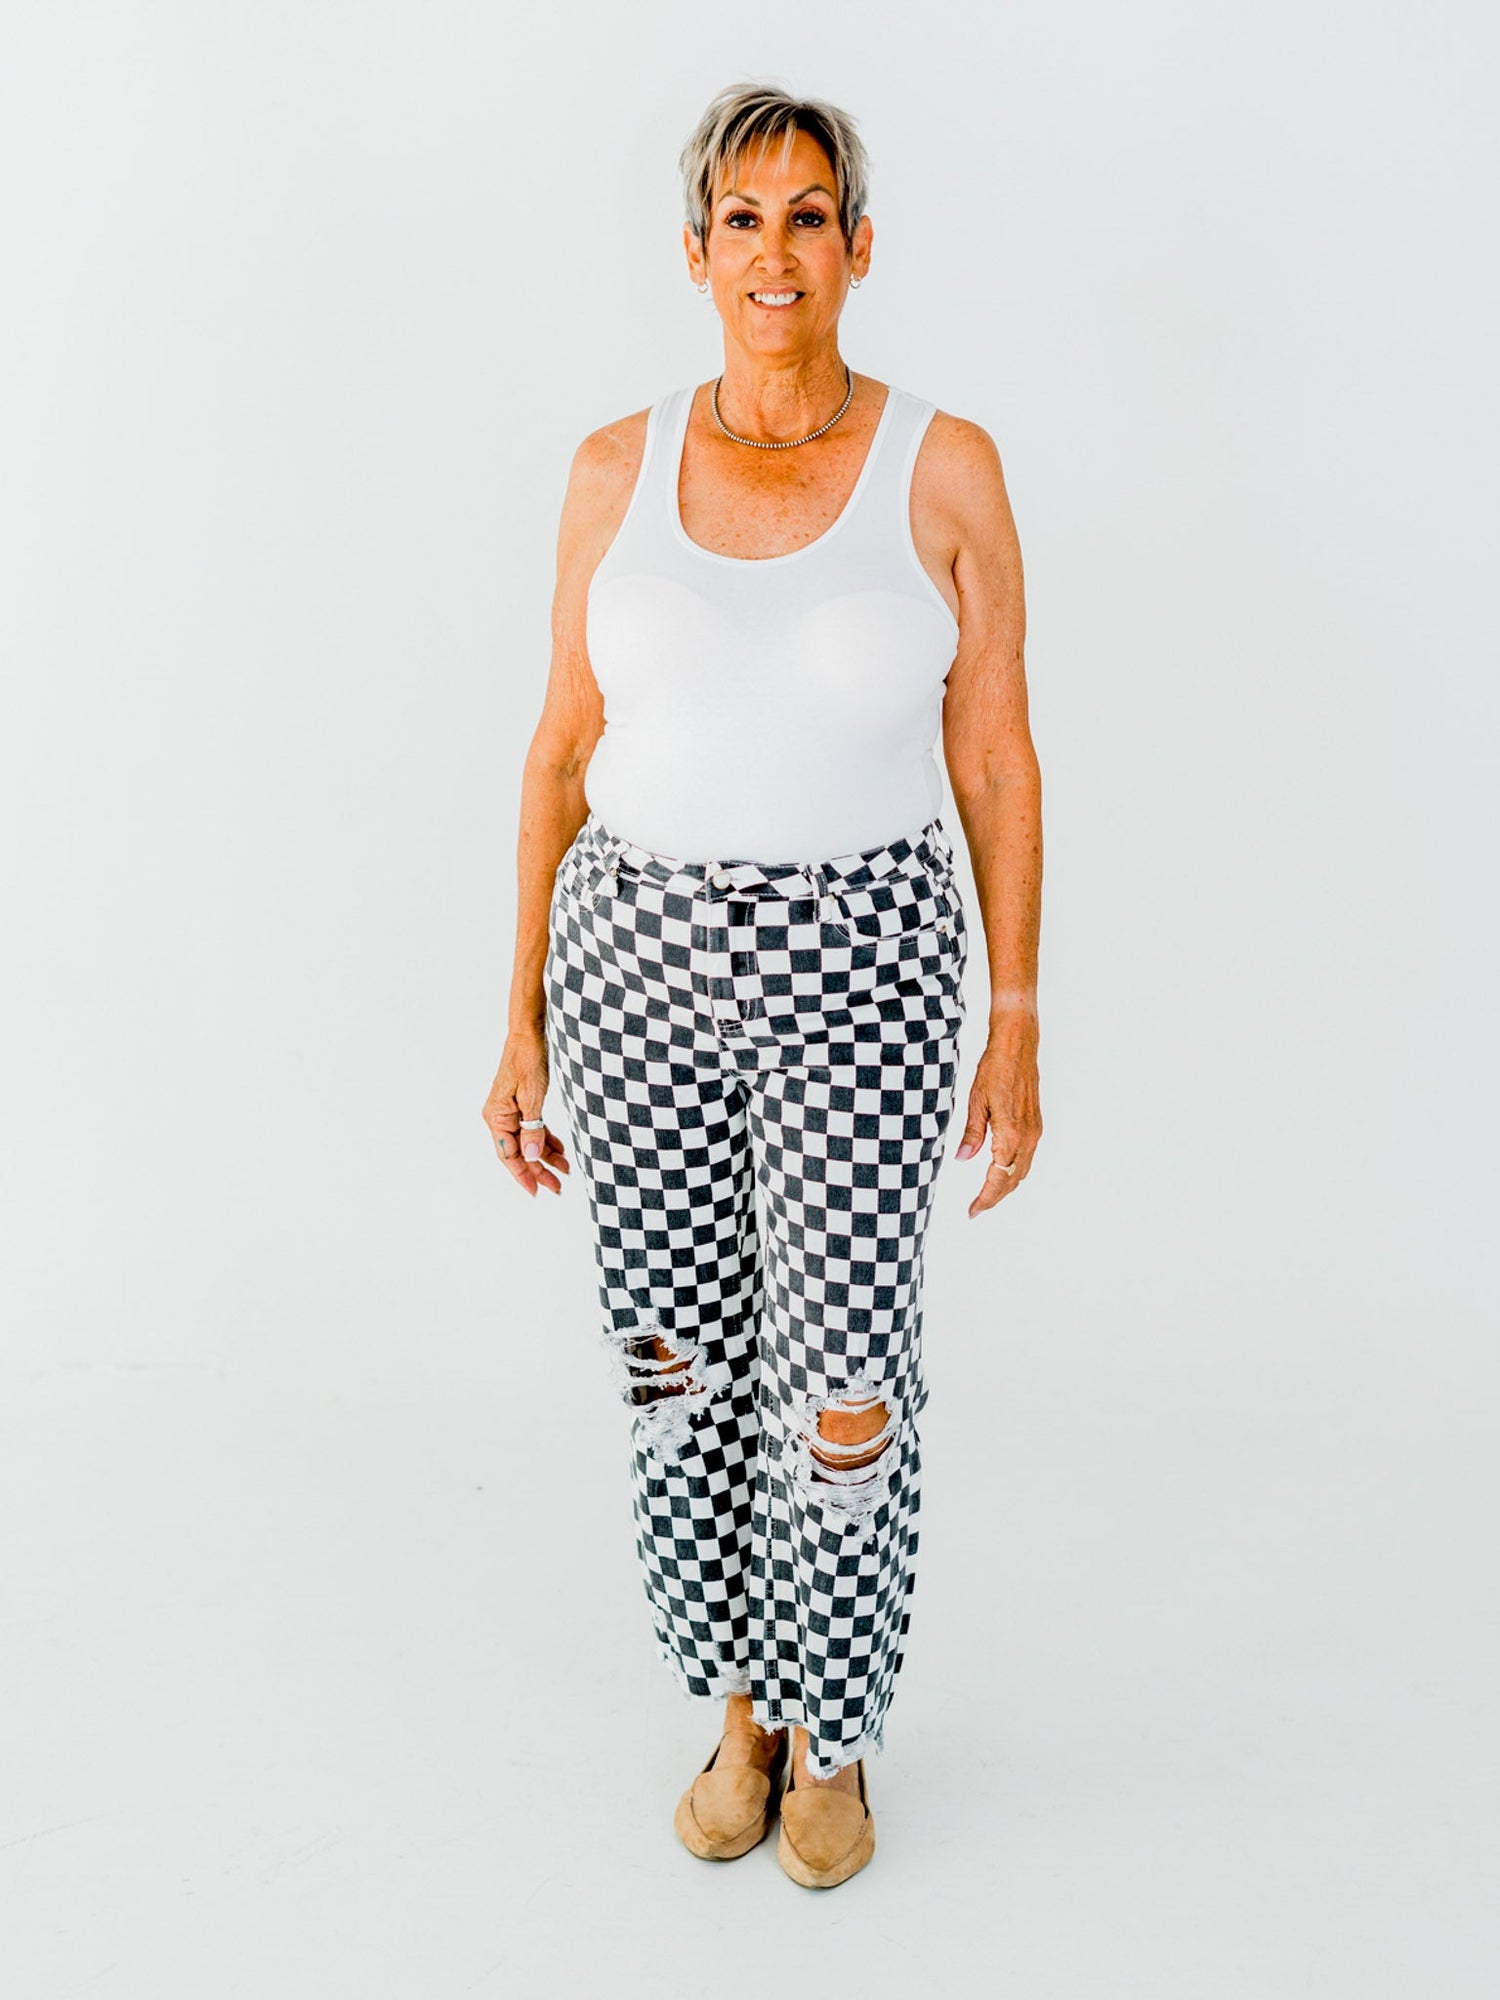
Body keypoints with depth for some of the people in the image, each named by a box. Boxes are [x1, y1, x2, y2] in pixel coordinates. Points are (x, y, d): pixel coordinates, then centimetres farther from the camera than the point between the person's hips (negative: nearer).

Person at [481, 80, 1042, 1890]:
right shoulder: (616, 471, 2)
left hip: (858, 965, -2)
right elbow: (563, 750, 6)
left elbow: (995, 761, -1)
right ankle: (740, 1701, 35)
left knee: (844, 1390, 1)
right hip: (638, 958, 2)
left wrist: (1017, 1031, -2)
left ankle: (832, 1734, 28)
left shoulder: (945, 469, -3)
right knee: (679, 1366, 11)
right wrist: (523, 1021, 5)